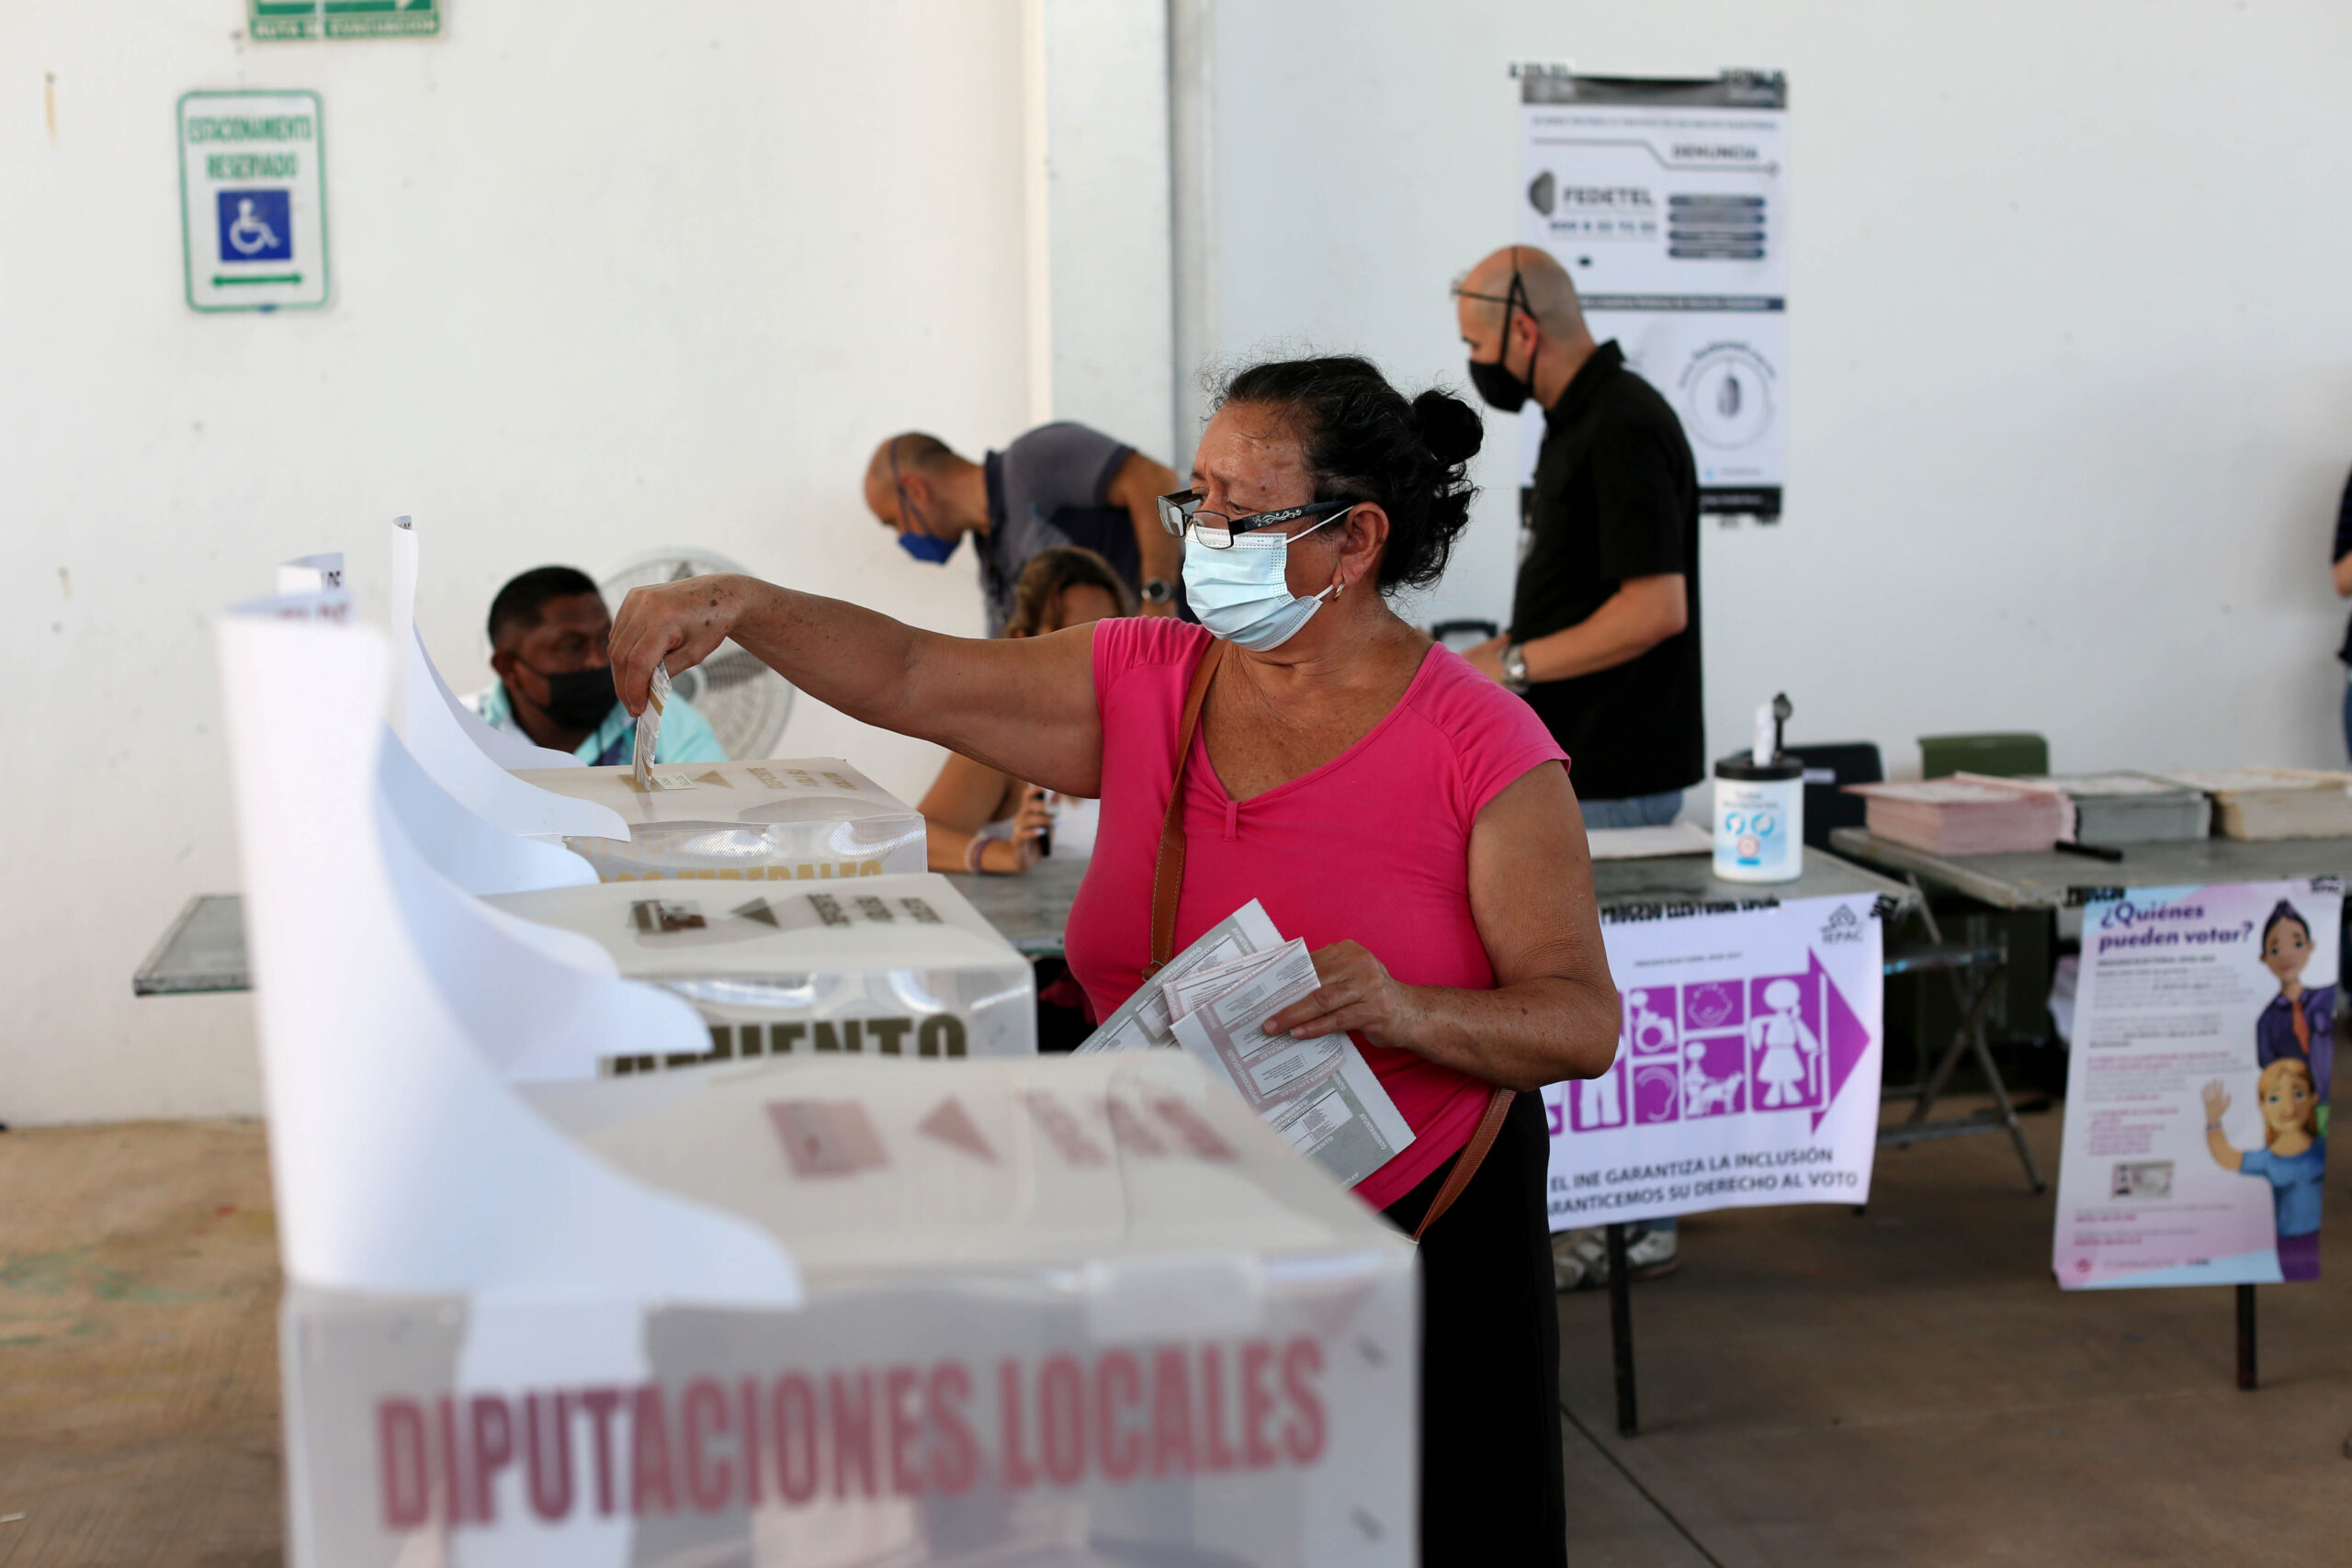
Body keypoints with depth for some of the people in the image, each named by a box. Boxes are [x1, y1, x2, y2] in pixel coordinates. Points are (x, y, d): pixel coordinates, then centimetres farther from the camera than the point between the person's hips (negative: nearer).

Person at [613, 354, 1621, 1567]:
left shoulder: (1484, 750, -13)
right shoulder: (1146, 684, 1)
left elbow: (1584, 1023, -15)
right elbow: (904, 674, 1)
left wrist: (1405, 1012, -33)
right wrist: (738, 606, -14)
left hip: (1418, 1236, -3)